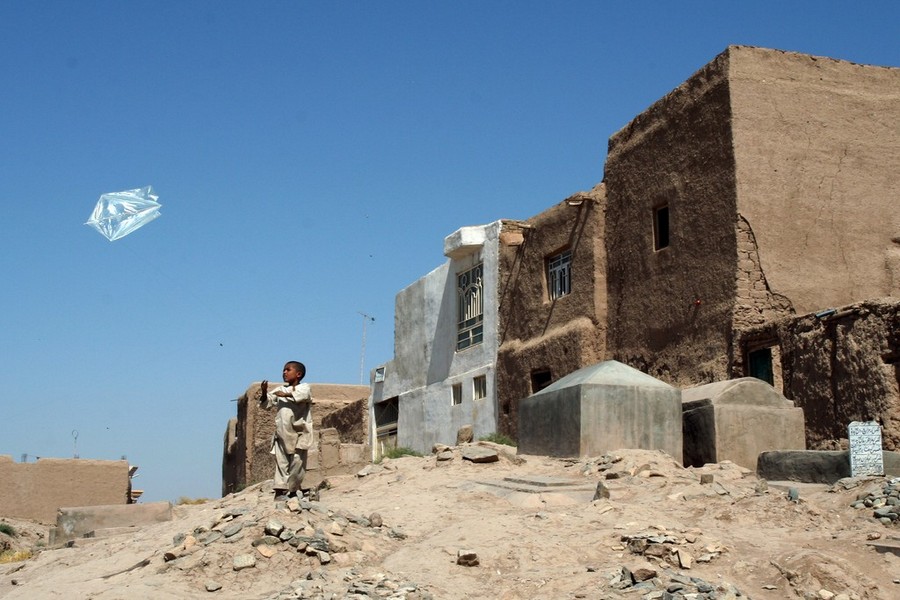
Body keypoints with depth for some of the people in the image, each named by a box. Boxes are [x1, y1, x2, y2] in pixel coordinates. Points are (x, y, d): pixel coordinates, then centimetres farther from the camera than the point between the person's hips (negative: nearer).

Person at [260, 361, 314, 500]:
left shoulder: (304, 387, 3)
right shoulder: (279, 390, 15)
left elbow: (302, 395, -20)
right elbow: (265, 404, 10)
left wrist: (287, 394, -28)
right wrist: (264, 393, -9)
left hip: (299, 434, -3)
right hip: (282, 434, 3)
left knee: (297, 462, -2)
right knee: (281, 462, -3)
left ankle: (293, 491, 10)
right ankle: (280, 491, -7)